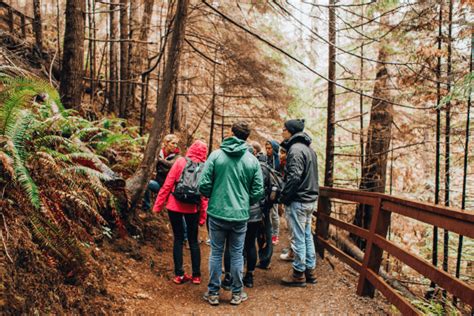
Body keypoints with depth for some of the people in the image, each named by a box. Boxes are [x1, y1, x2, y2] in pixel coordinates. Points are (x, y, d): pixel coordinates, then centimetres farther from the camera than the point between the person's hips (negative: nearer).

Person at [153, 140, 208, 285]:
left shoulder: (180, 162, -6)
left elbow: (168, 184, -7)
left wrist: (158, 205, 0)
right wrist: (203, 215, 4)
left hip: (175, 206, -1)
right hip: (192, 208, 1)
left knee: (178, 238, 10)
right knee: (193, 240, 13)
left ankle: (179, 275, 12)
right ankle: (196, 275, 16)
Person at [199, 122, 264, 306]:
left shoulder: (216, 155, -6)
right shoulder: (252, 160, -2)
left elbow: (203, 185, -9)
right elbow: (257, 192, -1)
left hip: (217, 213, -1)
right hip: (240, 215, 1)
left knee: (216, 253, 12)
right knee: (237, 254, 14)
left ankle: (213, 293, 22)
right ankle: (237, 293, 24)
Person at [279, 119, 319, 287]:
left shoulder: (295, 149, -16)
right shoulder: (309, 149, 15)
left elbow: (294, 177, -22)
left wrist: (284, 196, -12)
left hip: (298, 200, -9)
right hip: (310, 199, 9)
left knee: (298, 238, -1)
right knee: (307, 236, 16)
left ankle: (299, 274, 8)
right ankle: (310, 271, 24)